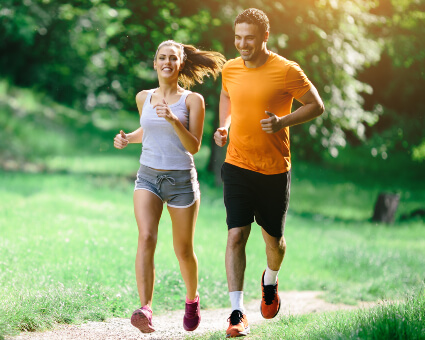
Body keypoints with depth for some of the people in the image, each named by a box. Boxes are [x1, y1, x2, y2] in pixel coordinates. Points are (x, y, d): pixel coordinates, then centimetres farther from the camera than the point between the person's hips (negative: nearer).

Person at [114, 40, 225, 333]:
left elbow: (194, 146, -11)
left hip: (182, 180, -2)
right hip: (148, 178, 2)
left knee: (183, 251, 8)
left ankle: (192, 299, 38)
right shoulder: (144, 98, 8)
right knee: (146, 238, -22)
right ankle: (146, 309, -33)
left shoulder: (193, 100, -4)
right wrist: (127, 139, 6)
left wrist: (174, 120, -26)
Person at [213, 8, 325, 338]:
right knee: (236, 235, -11)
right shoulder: (230, 69, 3)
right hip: (237, 165, 2)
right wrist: (224, 126, 6)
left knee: (273, 239, 11)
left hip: (274, 170, -2)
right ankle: (237, 313, -10)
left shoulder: (286, 71, -10)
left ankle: (270, 280, 46)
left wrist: (283, 121, -18)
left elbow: (316, 105, -3)